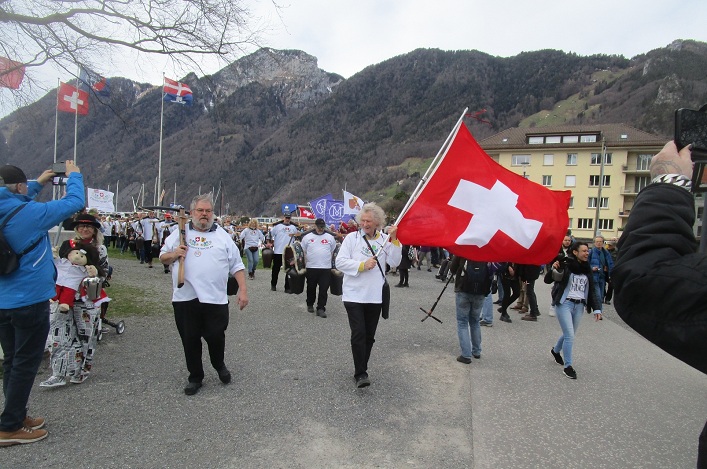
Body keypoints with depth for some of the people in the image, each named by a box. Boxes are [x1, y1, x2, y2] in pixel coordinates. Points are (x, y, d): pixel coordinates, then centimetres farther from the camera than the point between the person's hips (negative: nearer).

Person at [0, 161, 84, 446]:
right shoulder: (30, 213, -18)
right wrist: (73, 175, 6)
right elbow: (75, 202, -10)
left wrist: (38, 184, 25)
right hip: (30, 301, -8)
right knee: (25, 363, 3)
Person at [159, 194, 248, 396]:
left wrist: (243, 289, -3)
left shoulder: (222, 235, 6)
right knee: (190, 340, 9)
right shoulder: (180, 233, 9)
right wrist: (173, 254, -9)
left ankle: (219, 365, 33)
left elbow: (236, 265, 5)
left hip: (215, 298, -1)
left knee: (216, 337, 3)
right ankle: (195, 377, 26)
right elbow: (163, 257, 14)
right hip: (185, 298, 1)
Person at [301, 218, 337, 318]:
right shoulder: (307, 237, 4)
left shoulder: (330, 237, 7)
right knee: (311, 288, 12)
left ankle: (321, 308, 3)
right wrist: (306, 264, 6)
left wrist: (329, 262, 8)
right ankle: (310, 305, 31)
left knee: (324, 289, -3)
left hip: (326, 268, 0)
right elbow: (304, 252, 10)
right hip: (311, 267, 0)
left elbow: (332, 251, 14)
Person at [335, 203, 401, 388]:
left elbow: (395, 262, -5)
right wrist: (362, 265, -17)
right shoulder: (352, 237, -2)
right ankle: (360, 374, -2)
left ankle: (361, 370, 27)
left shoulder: (385, 239, 4)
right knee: (358, 334, -10)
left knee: (369, 336, 12)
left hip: (375, 296, 3)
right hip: (354, 295, -3)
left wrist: (393, 240, -13)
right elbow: (340, 262, -8)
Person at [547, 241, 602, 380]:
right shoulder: (566, 264, -11)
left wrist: (597, 309, 5)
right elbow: (551, 279, -16)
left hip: (579, 305, 6)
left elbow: (592, 290, 13)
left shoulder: (587, 269, 7)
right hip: (564, 303, -6)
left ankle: (556, 350, 44)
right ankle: (568, 366, 6)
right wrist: (555, 270, -37)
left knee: (570, 334, 17)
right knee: (570, 336, -7)